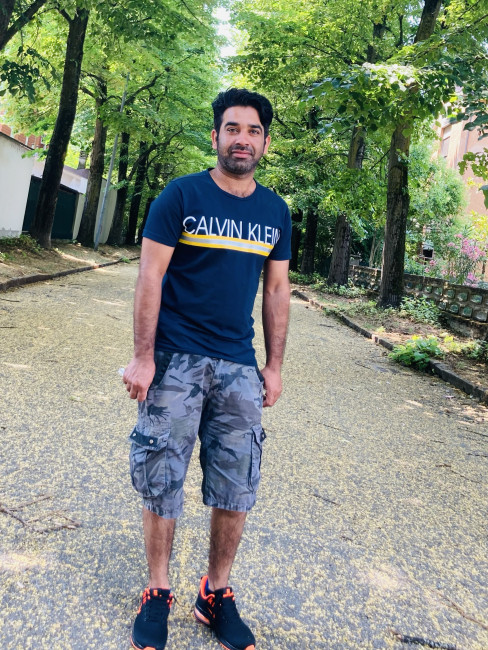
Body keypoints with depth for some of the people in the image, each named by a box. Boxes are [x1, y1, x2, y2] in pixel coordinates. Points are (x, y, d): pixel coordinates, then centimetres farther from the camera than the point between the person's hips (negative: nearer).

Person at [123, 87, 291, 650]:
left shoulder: (276, 211, 8)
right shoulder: (180, 195, -3)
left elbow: (277, 290, 11)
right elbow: (150, 276, -6)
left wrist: (274, 365, 8)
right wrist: (143, 357, -12)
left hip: (239, 368, 4)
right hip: (175, 361, -3)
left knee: (237, 489, 7)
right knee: (161, 482, 5)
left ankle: (216, 595, 28)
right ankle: (157, 594, 27)